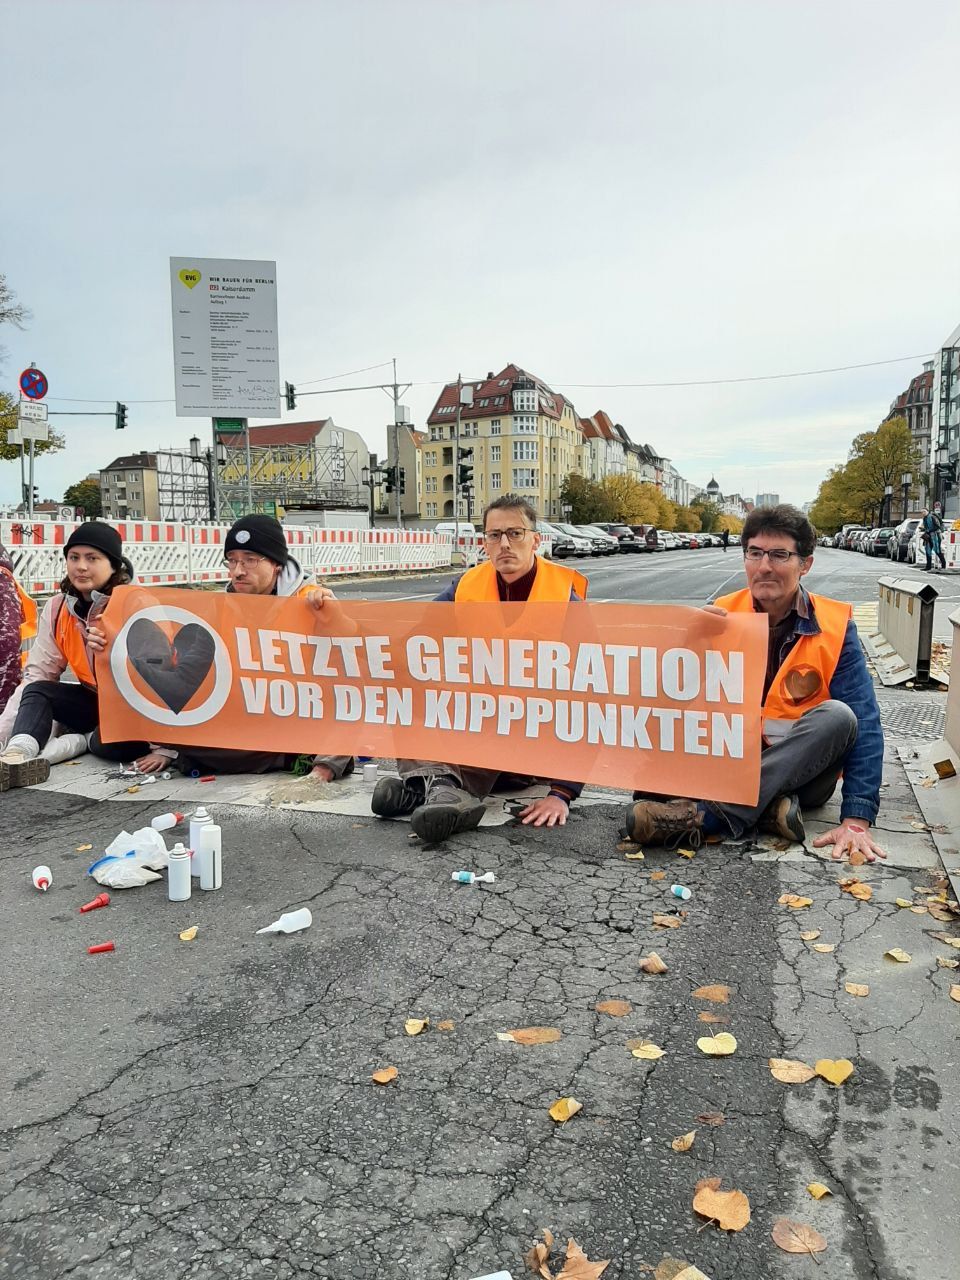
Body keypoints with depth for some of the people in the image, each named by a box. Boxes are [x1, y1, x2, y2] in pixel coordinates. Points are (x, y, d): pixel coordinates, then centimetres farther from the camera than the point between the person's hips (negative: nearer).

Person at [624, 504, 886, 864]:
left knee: (838, 715, -31)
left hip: (802, 766, 0)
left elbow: (864, 725, -13)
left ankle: (707, 813, -38)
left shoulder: (834, 627, -6)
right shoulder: (720, 617, -2)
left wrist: (857, 820, -24)